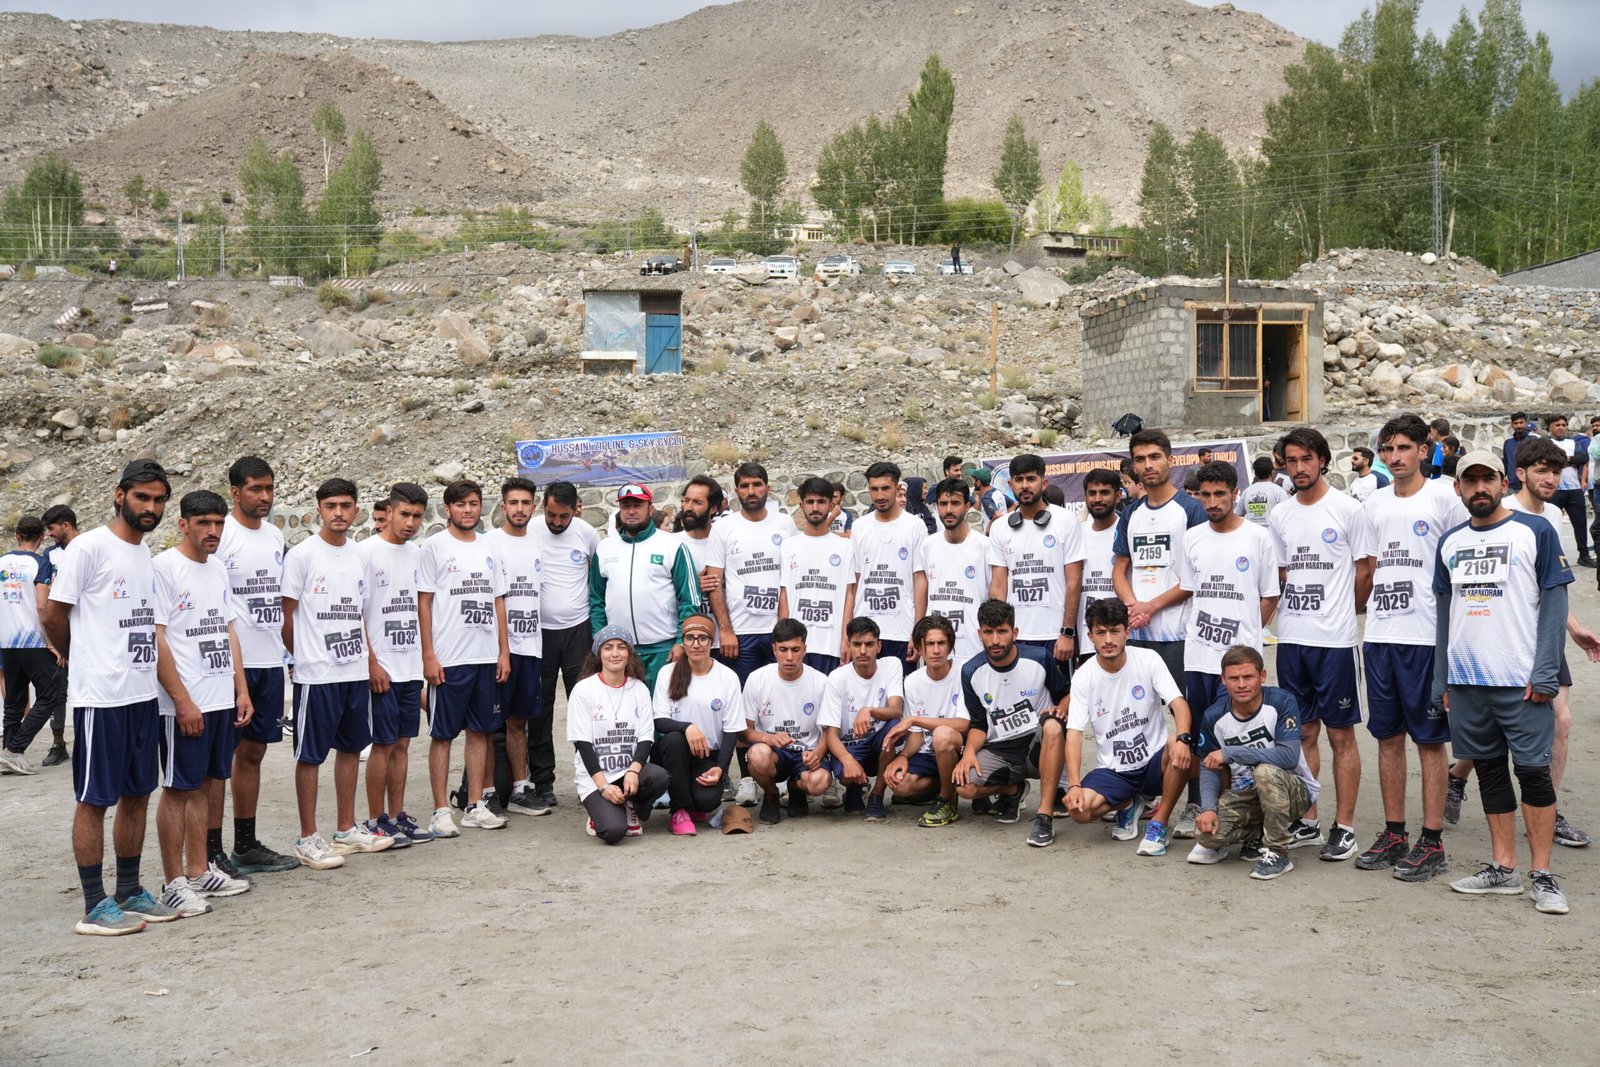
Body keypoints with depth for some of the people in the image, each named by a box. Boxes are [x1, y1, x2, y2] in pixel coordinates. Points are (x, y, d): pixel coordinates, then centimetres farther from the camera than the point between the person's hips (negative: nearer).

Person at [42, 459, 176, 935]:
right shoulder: (89, 547, -10)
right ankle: (96, 906, 7)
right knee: (94, 800, 1)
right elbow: (52, 615, -7)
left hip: (143, 694, 8)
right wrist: (86, 662, 6)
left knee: (137, 794, 13)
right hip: (101, 697, -7)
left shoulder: (148, 555, 12)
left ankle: (129, 892, 23)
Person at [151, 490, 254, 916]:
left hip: (221, 700, 7)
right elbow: (155, 639, -15)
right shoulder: (164, 568, -11)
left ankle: (199, 872, 20)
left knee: (202, 785, 13)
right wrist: (183, 701, -17)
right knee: (178, 789, -1)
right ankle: (175, 882, 6)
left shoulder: (218, 569, 13)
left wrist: (241, 690, 11)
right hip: (184, 703, -7)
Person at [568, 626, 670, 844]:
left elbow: (645, 738, 0)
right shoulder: (583, 690, -3)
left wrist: (633, 771, -20)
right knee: (614, 830, -28)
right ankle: (600, 811, 10)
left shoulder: (639, 689, 7)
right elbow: (583, 744, -7)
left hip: (630, 771, 4)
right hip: (594, 777, -3)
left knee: (659, 776, -31)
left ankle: (632, 809, 3)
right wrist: (603, 785, -17)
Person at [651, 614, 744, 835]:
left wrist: (720, 767, -15)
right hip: (674, 751, 1)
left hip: (710, 755, -1)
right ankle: (679, 810, -15)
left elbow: (732, 730, -2)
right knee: (674, 739, -34)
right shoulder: (668, 674, -2)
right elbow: (659, 722, -8)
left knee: (708, 799, -28)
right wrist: (687, 727, -29)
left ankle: (696, 806, 13)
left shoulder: (728, 678, -3)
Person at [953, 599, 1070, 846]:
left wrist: (1060, 710, -17)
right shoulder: (972, 672, -1)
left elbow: (1066, 694, 7)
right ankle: (1012, 790, 11)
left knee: (1052, 726, -38)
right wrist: (969, 752, -14)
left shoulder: (1039, 659, -8)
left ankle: (1045, 816, -32)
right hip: (999, 752, 2)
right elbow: (978, 724, 6)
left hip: (1039, 745, -2)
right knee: (964, 786, -26)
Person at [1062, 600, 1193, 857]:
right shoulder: (1083, 677, -6)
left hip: (1155, 761, -1)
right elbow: (1074, 734, -10)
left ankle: (1159, 824, -11)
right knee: (1078, 809, -26)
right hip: (1113, 770, 1)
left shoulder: (1148, 659, -7)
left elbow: (1178, 703, -16)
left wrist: (1183, 738, -39)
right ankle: (1128, 804, 11)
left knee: (1181, 750, -35)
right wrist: (1074, 785, -24)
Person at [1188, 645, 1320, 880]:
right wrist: (1208, 807, -19)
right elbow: (1209, 767, 0)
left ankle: (1277, 852, -17)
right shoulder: (1214, 716, -6)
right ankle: (1255, 835, 13)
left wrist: (1230, 752, -28)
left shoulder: (1281, 701, -18)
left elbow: (1289, 756, -29)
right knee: (1206, 831, -22)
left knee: (1266, 771, -37)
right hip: (1246, 795, 4)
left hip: (1294, 791, -4)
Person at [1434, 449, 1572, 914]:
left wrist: (1544, 674, -14)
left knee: (1533, 770, -2)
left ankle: (1541, 875, 7)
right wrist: (1441, 679, 11)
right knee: (1489, 770, 10)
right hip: (1466, 680, 5)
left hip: (1522, 680, -5)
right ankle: (1503, 869, 19)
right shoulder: (1450, 543, 11)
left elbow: (1554, 602, -6)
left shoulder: (1535, 532, -3)